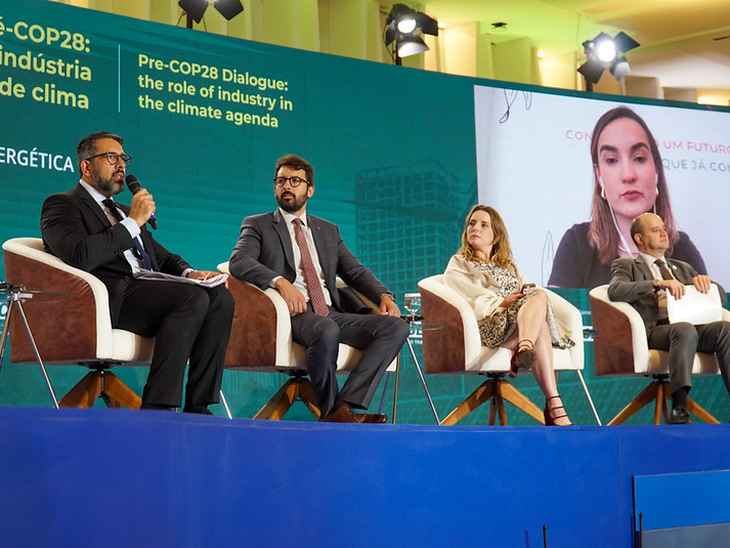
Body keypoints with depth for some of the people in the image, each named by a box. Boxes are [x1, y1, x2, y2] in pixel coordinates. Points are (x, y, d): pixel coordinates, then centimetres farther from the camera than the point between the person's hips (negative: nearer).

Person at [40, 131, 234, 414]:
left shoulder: (122, 211, 33)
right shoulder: (62, 205, 7)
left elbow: (164, 257, 31)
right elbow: (81, 257, -14)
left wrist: (189, 272, 7)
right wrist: (133, 223, -8)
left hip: (146, 290, 8)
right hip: (111, 297, -8)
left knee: (220, 297, -18)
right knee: (192, 297, -30)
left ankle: (198, 407, -22)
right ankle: (157, 408, -31)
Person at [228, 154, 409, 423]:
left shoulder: (328, 230, 28)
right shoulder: (258, 225, 14)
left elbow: (355, 270, 20)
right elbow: (238, 261, -5)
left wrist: (384, 295, -2)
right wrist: (281, 282, -23)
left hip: (333, 312, 5)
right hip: (294, 312, -5)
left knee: (396, 327, -20)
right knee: (327, 331, -39)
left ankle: (345, 406, -30)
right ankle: (331, 411, -21)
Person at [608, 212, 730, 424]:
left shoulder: (683, 268, 34)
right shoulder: (626, 266, 18)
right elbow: (615, 291, -6)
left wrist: (704, 281, 4)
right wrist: (658, 284, -19)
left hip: (691, 326, 5)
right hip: (654, 331, -4)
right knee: (685, 329, -38)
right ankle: (679, 410, -44)